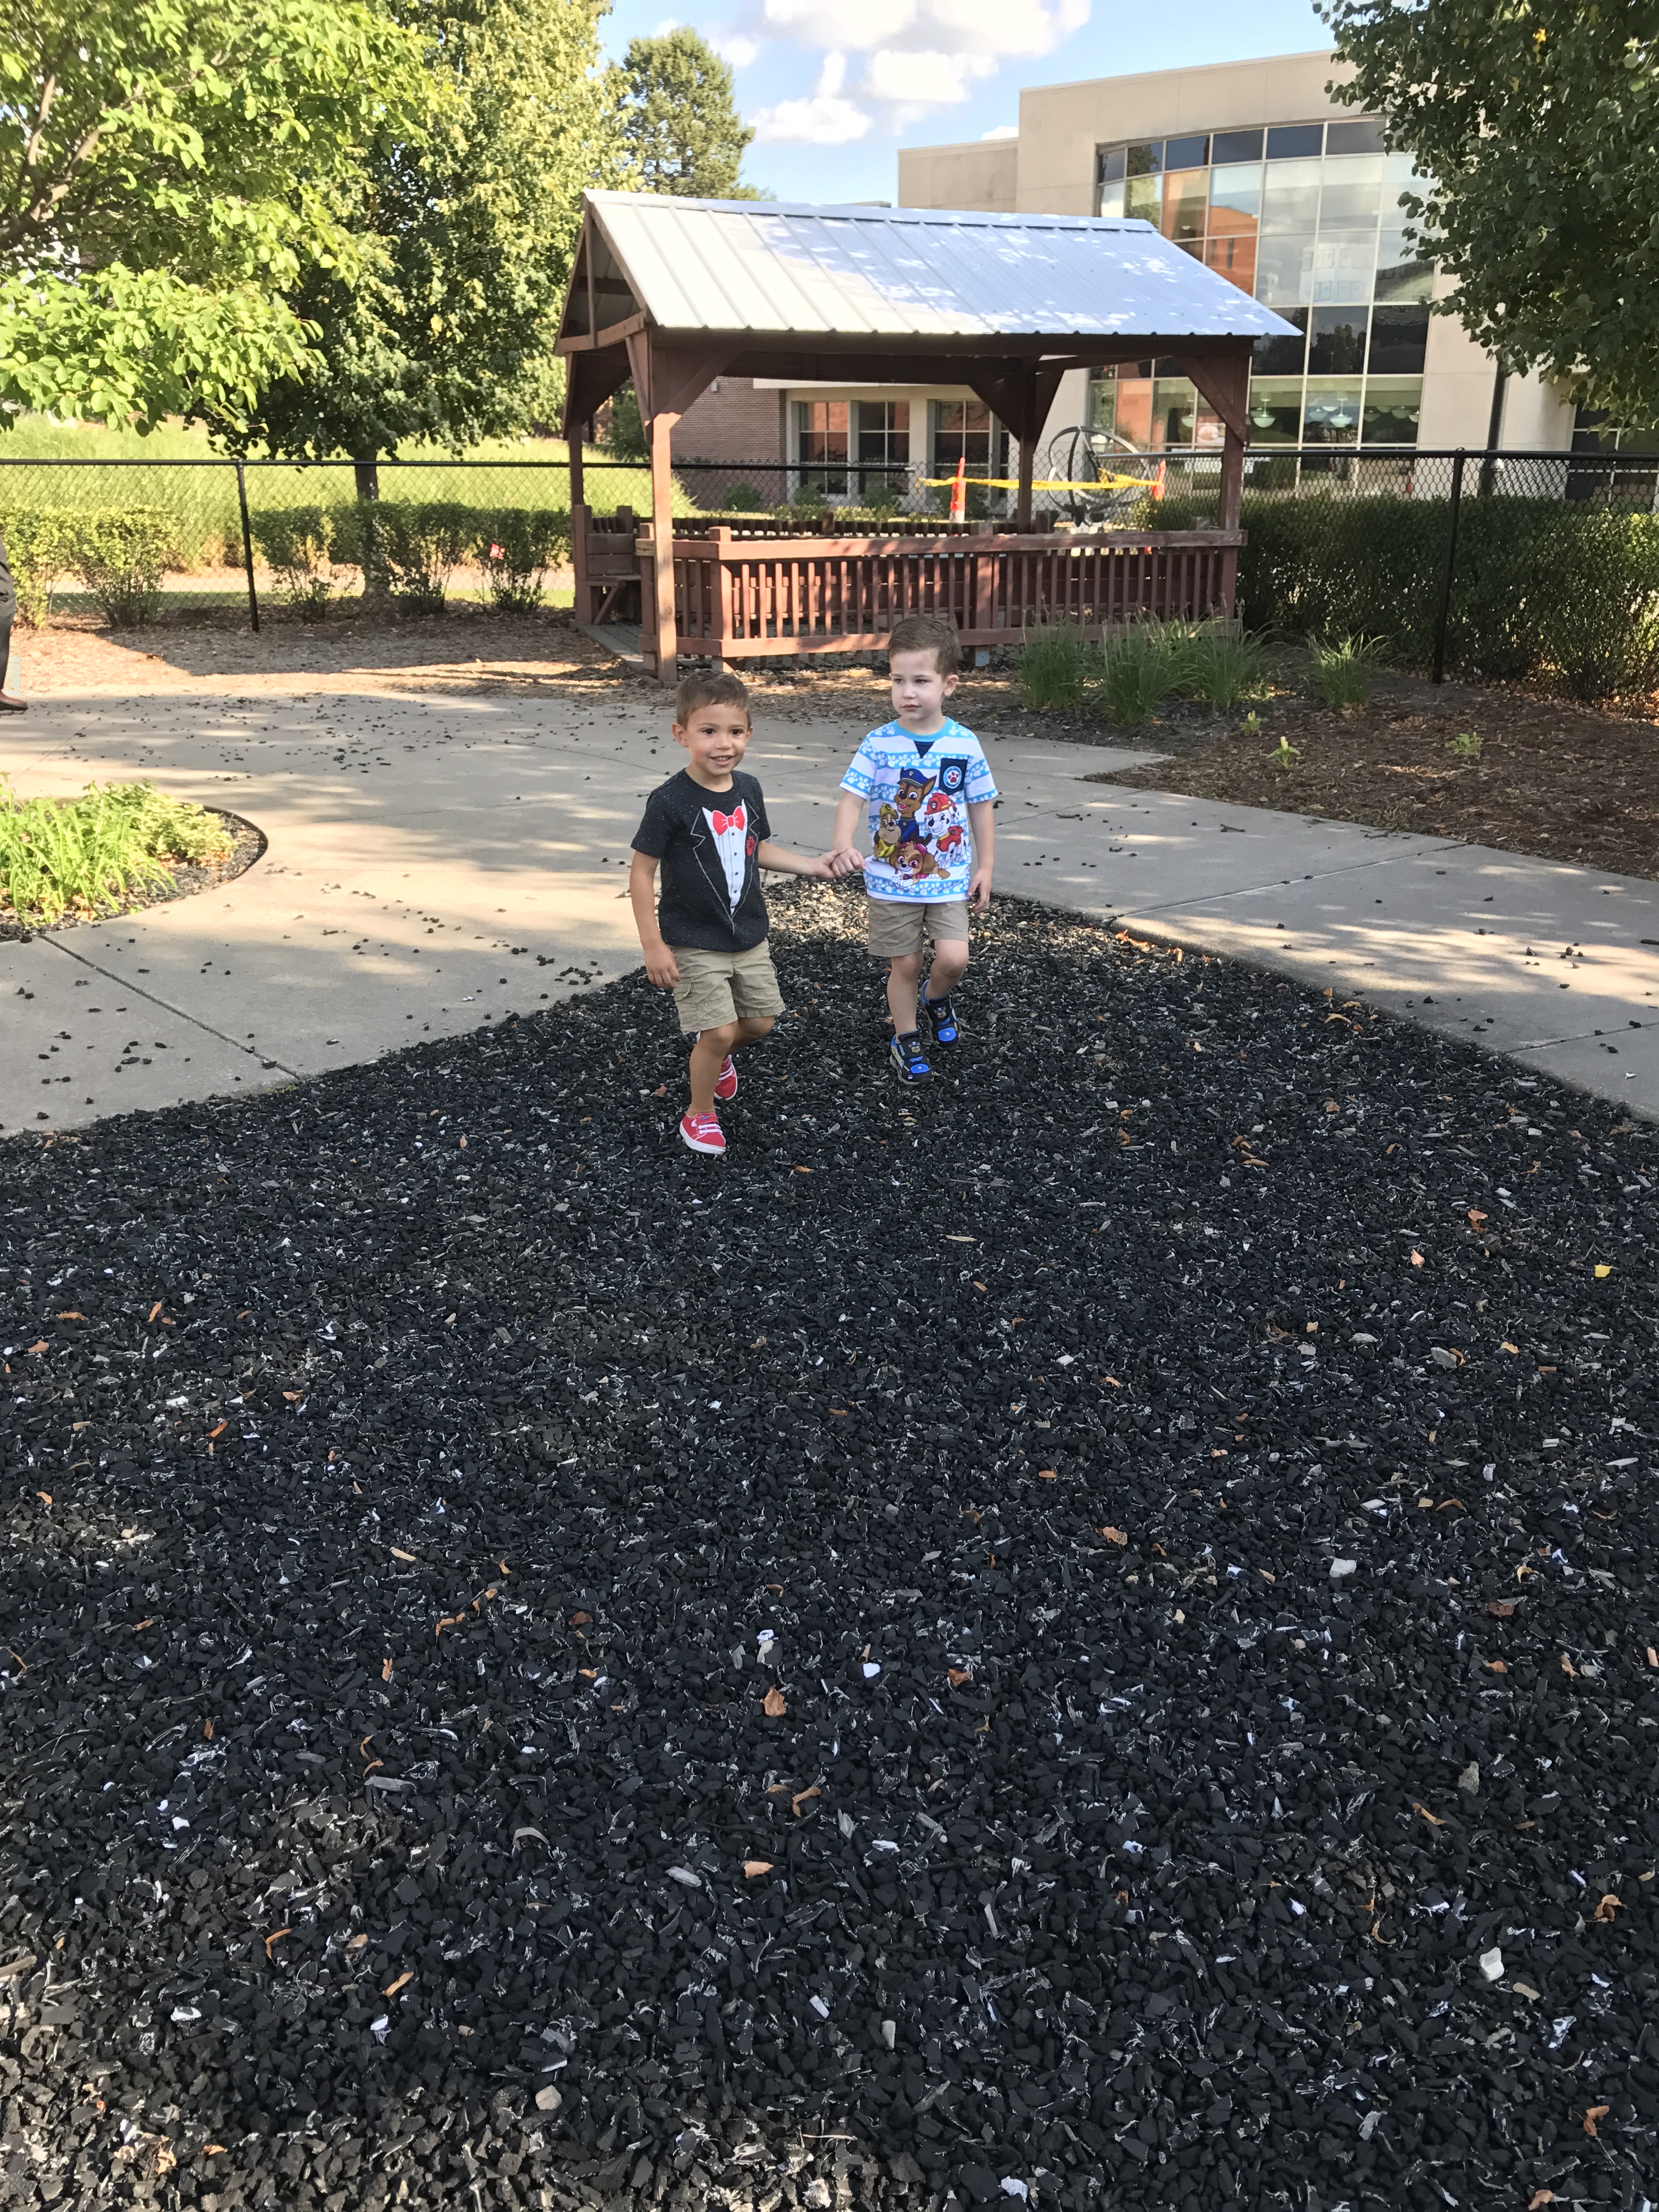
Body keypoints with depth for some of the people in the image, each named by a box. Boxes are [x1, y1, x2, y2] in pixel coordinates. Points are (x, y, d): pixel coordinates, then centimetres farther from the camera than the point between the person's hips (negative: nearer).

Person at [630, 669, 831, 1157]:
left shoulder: (748, 789, -2)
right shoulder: (670, 801, -20)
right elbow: (641, 874, -15)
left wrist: (810, 866, 5)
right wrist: (654, 947, -17)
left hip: (748, 935, 6)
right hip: (694, 944, -6)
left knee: (760, 1021, 13)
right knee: (719, 1031, -8)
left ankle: (719, 1056, 47)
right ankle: (699, 1115, 17)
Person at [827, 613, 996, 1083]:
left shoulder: (965, 744, -6)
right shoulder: (878, 744, -10)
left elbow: (982, 807, 4)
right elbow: (852, 799, -16)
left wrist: (984, 866, 4)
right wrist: (843, 843, -35)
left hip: (949, 879, 1)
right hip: (890, 880, -1)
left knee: (954, 959, -10)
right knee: (905, 964, 8)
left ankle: (936, 1000, 25)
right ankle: (907, 1040, 30)